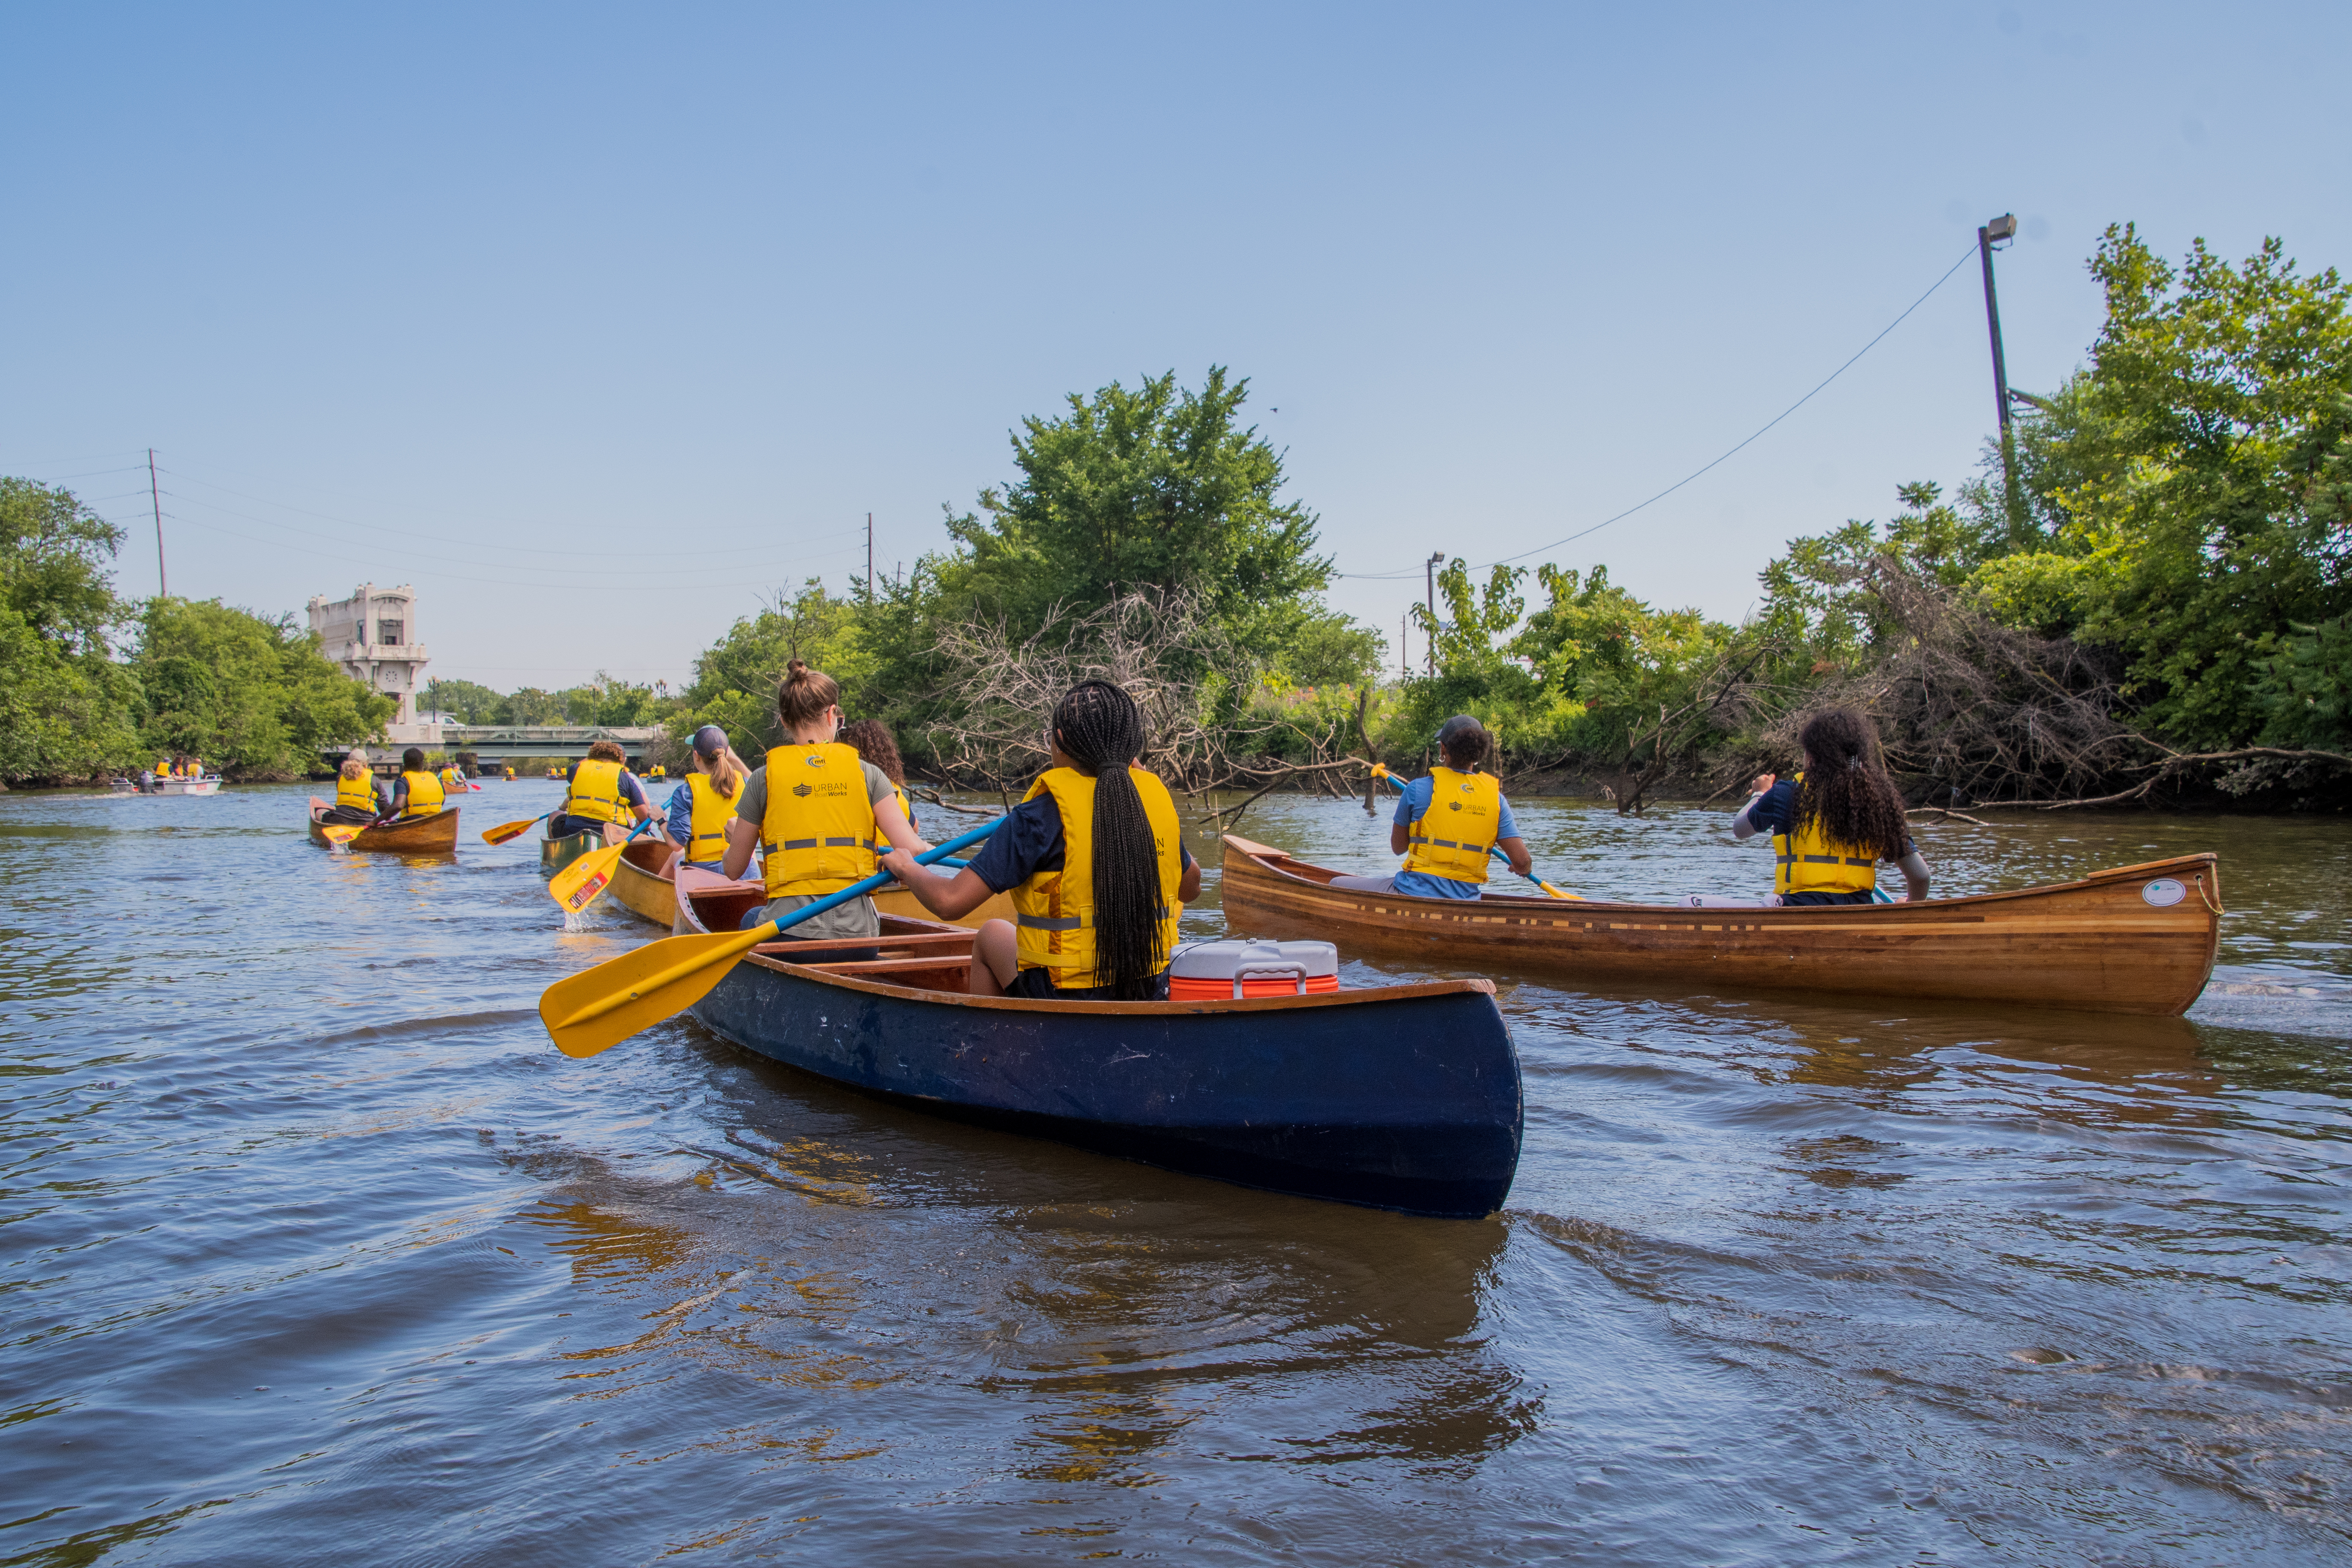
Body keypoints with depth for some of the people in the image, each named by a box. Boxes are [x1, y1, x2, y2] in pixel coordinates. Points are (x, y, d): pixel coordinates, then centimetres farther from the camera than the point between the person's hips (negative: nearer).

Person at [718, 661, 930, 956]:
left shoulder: (764, 777, 1)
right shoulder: (866, 772, 2)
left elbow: (732, 870, 8)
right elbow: (913, 850, -5)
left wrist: (734, 838, 31)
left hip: (789, 931, -1)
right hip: (857, 932, 1)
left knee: (751, 919, 32)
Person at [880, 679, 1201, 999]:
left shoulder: (1042, 816, -18)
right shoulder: (1158, 799, -4)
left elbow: (949, 902, -19)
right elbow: (1190, 888, 14)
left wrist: (907, 868, 4)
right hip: (1153, 999, 5)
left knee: (992, 934, 26)